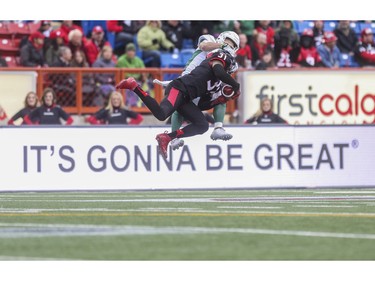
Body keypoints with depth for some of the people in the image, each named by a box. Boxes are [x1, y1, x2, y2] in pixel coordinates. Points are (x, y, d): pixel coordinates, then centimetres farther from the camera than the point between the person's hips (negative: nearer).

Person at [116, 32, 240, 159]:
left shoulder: (217, 81, 31)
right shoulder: (221, 55, 6)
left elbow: (202, 105, 25)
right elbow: (218, 71, -18)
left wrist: (223, 99, 14)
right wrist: (235, 85, -6)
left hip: (185, 99, 10)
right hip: (179, 88, -10)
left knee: (202, 125, -1)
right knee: (161, 114, -33)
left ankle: (167, 138, -10)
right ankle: (133, 86, -19)